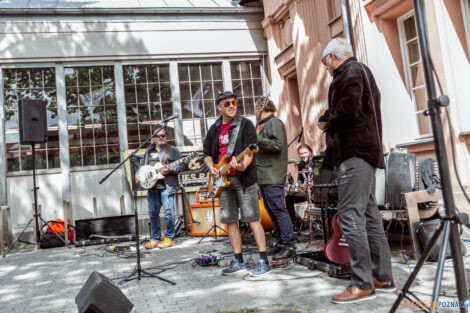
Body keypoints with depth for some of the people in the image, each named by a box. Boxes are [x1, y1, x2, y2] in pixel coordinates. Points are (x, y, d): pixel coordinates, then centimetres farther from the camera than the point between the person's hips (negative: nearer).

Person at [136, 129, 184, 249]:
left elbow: (181, 165, -2)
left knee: (168, 213, -6)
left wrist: (169, 170, -17)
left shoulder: (172, 150, 3)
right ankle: (155, 239, 19)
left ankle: (169, 238, 7)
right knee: (153, 213, 9)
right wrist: (138, 174, 6)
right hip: (152, 186, 5)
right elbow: (143, 165, 24)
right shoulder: (149, 151, 18)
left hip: (166, 186, -5)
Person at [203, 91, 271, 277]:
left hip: (243, 178, -6)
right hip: (223, 179, 6)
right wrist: (211, 167, 1)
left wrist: (244, 165, -30)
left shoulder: (245, 124, 0)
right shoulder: (214, 129, 16)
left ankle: (264, 261, -3)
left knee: (252, 218, -7)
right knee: (229, 221, 7)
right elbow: (207, 152, 21)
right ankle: (238, 262, 16)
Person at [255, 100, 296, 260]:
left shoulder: (274, 122, -7)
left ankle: (289, 245, -7)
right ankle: (280, 242, 20)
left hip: (272, 176, -10)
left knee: (278, 209, -10)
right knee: (271, 210, 12)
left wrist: (256, 139, -19)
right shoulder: (263, 125, 24)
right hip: (263, 176, 10)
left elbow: (278, 145, -20)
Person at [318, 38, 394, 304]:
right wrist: (330, 120, 13)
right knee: (369, 214, 11)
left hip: (354, 153, -11)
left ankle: (363, 284, -7)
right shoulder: (363, 71, 25)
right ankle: (383, 277, 17)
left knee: (350, 216, -11)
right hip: (366, 150, 11)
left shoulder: (350, 70, -6)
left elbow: (349, 107, -21)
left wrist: (327, 121, -4)